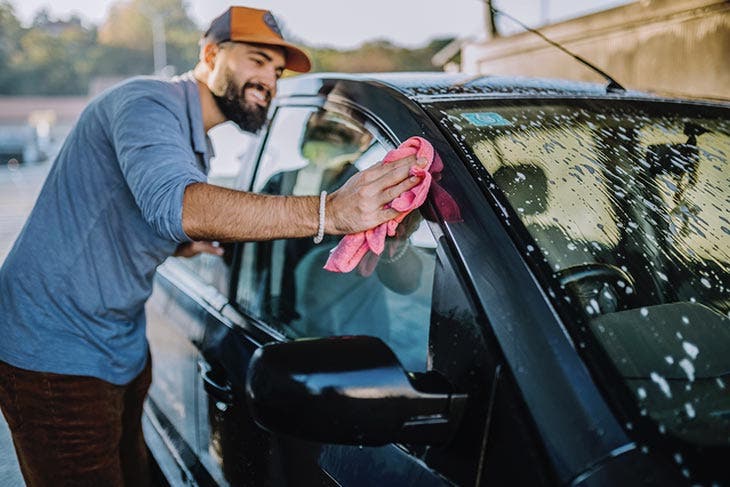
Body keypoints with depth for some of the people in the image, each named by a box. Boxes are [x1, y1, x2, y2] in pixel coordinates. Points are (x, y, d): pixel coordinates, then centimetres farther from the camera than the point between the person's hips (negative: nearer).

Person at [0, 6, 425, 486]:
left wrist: (181, 245, 10)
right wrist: (328, 212, -48)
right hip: (56, 356, -9)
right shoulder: (148, 103, -20)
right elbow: (174, 203, -42)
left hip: (122, 351, 9)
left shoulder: (195, 144, 13)